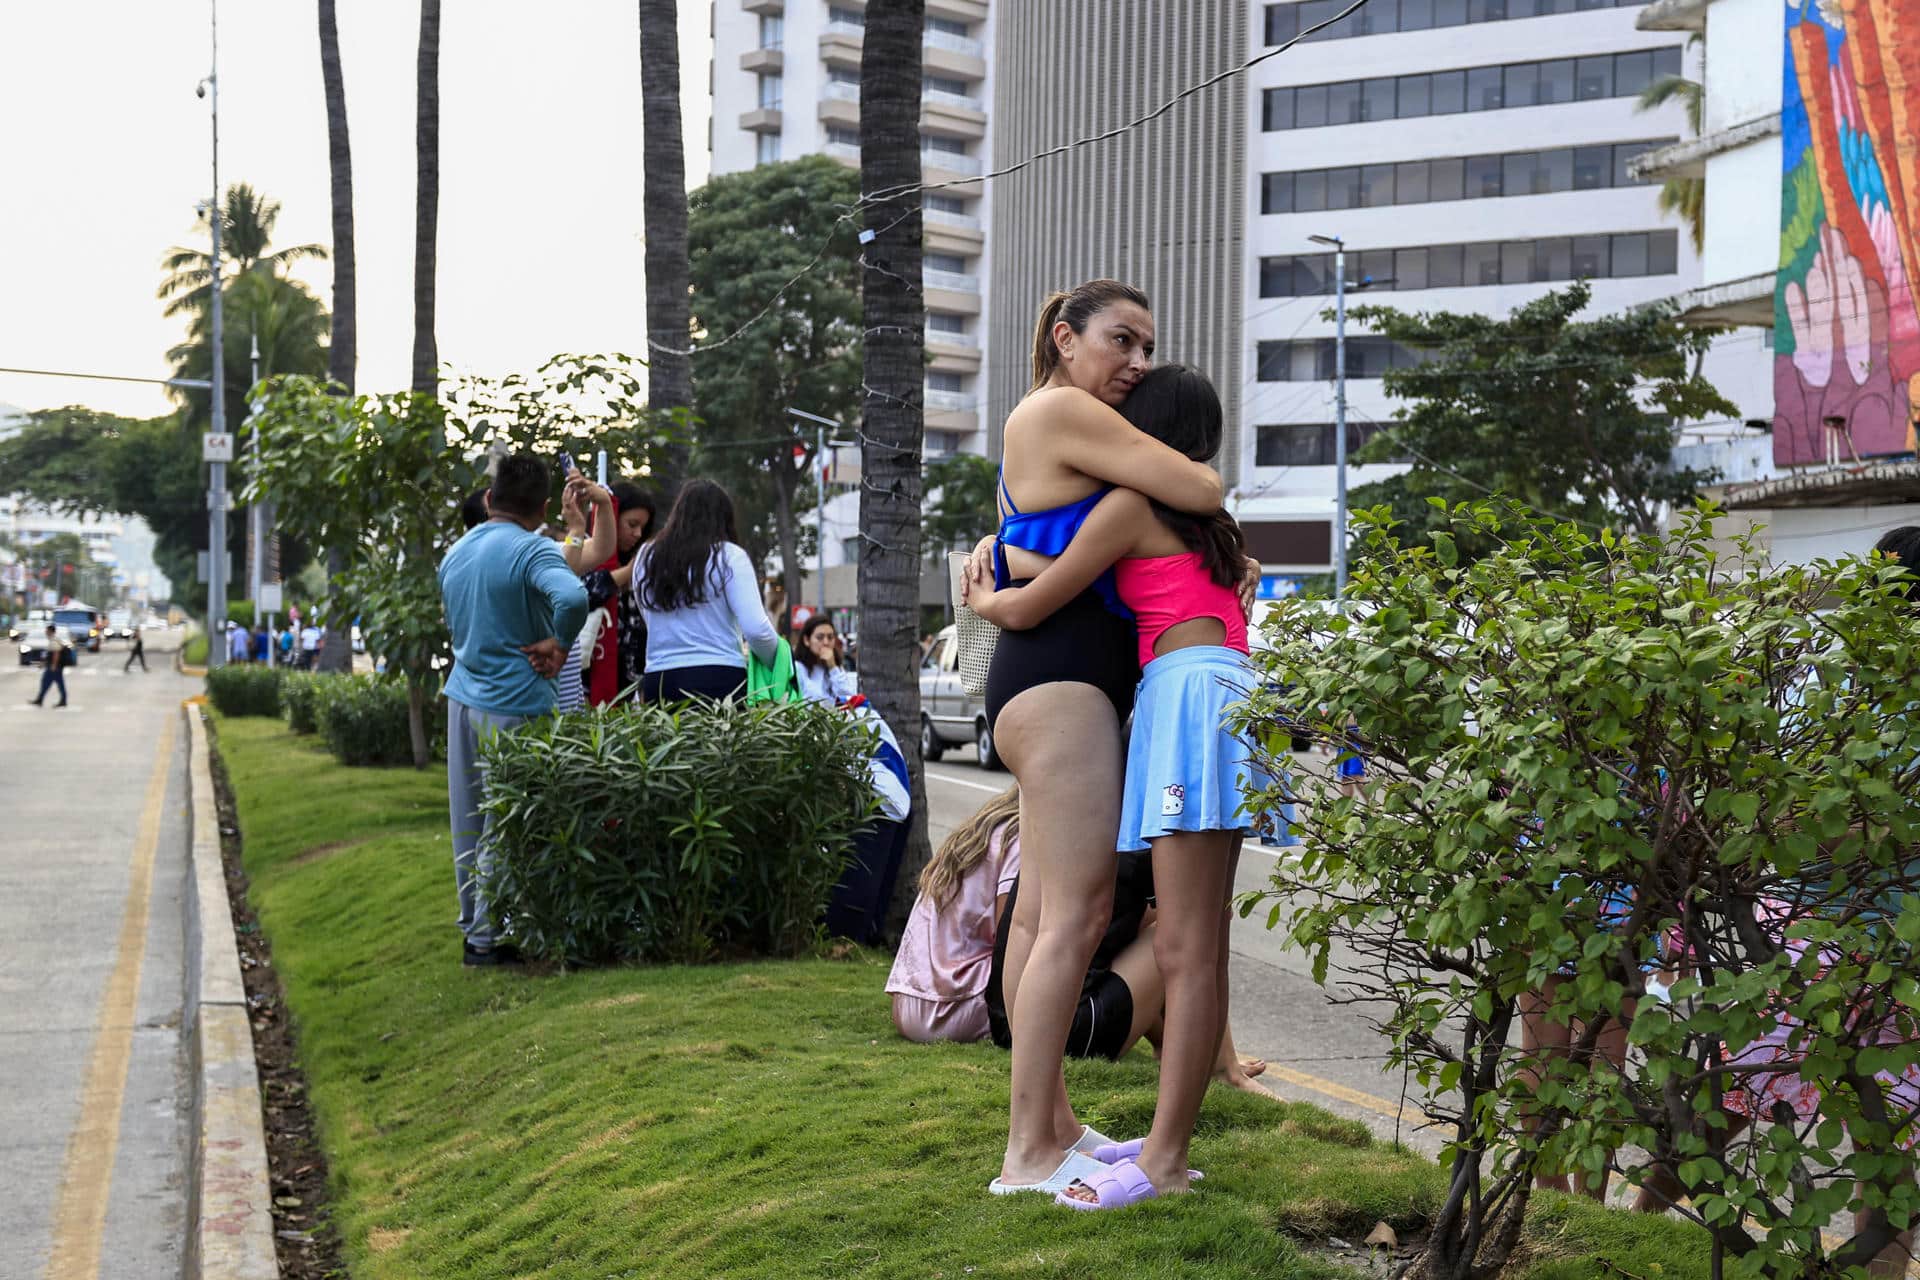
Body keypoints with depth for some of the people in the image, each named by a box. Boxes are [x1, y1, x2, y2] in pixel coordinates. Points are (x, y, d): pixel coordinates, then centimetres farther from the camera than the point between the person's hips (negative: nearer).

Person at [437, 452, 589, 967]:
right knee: (504, 826, -2)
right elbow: (572, 598, -31)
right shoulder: (531, 551, -13)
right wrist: (558, 644, -14)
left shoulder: (455, 553, 13)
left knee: (469, 821, 14)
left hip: (464, 693, 8)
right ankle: (487, 938, 2)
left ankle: (471, 923, 22)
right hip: (512, 702, -8)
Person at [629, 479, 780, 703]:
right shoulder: (729, 556, -1)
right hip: (720, 679, -3)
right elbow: (756, 629, -8)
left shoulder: (646, 558, 10)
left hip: (659, 684, 3)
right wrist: (776, 661, 8)